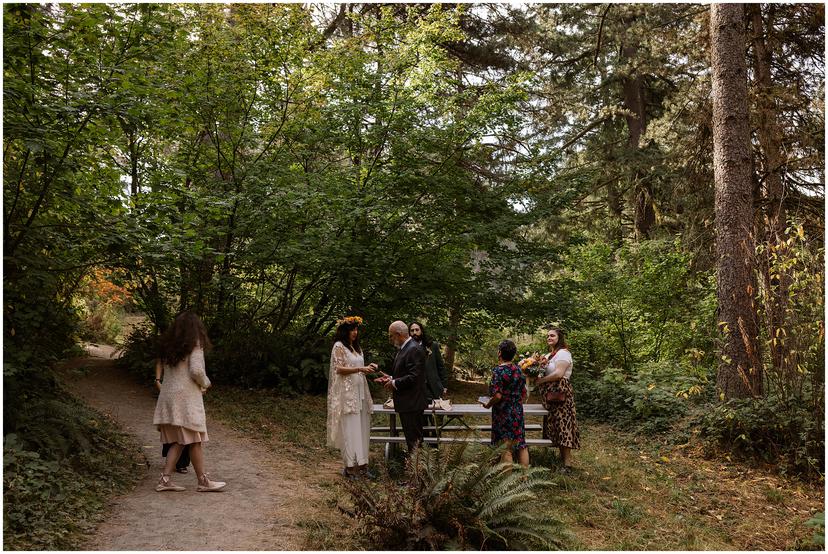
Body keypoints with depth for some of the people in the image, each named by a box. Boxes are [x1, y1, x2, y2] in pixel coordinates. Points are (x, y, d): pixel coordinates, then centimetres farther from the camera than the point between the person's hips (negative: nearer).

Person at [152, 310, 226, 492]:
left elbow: (163, 368, 12)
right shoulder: (194, 344, -8)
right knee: (195, 440, 0)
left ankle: (165, 479, 7)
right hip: (186, 396, -7)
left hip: (168, 395, 7)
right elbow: (196, 370, -17)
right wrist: (205, 383, 2)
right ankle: (203, 481, 8)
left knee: (178, 441, 12)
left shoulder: (168, 345, 13)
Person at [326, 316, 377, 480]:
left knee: (360, 428, 4)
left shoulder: (356, 347, 18)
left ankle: (360, 463, 7)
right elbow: (339, 369, -12)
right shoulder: (339, 346, -4)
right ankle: (350, 465, -3)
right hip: (346, 393, -7)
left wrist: (368, 367, 2)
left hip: (359, 392, 7)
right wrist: (360, 369, -20)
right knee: (349, 428, -7)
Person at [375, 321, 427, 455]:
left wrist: (394, 383, -13)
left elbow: (414, 377, -24)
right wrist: (390, 378, 8)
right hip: (406, 403, 10)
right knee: (411, 437, 16)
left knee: (414, 438, -4)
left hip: (412, 403, -10)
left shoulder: (414, 350, -18)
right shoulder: (403, 348, 14)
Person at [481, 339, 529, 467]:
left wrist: (488, 404, -4)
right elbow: (524, 394, 12)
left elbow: (497, 395, -21)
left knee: (506, 450, 0)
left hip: (503, 414, -6)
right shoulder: (519, 370, 5)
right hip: (518, 413, 6)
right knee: (521, 446, 13)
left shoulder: (498, 371, -15)